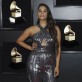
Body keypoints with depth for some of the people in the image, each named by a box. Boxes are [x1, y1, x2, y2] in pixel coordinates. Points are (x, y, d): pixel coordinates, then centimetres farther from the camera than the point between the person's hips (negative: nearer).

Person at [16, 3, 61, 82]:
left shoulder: (55, 29, 3)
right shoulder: (32, 29, 2)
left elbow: (58, 48, 4)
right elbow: (19, 41, 16)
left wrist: (57, 65, -1)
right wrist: (30, 48, 4)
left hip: (50, 64, 0)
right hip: (35, 63, 0)